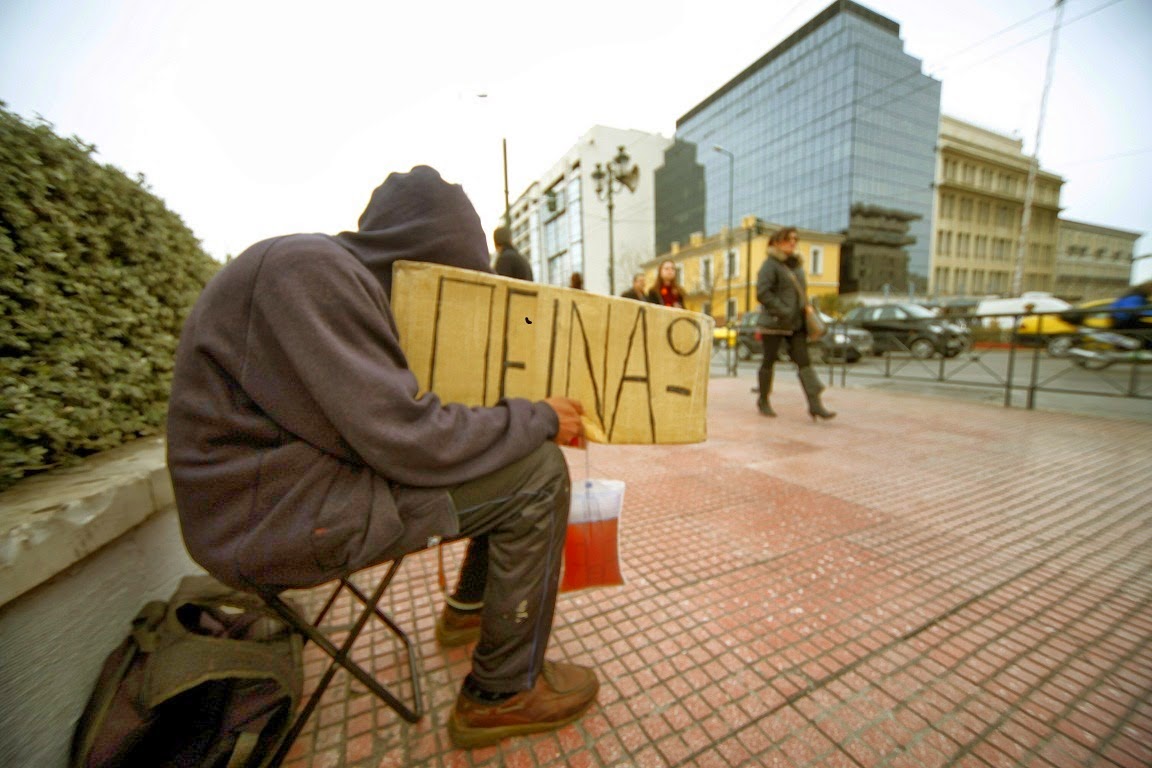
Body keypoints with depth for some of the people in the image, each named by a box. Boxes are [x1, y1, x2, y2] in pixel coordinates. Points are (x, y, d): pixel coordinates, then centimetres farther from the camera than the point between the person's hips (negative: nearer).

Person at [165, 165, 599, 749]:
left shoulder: (344, 276, 11)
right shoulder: (309, 267, -19)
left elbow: (392, 409, 11)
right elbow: (407, 441, -27)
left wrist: (523, 417, 4)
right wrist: (539, 417, -14)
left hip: (316, 472, 10)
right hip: (273, 515, -9)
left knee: (510, 457, 13)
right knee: (537, 475, -16)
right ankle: (503, 693, 3)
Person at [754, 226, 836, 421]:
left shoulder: (796, 264, 17)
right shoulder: (770, 265, -7)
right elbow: (762, 293, -18)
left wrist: (805, 311, 13)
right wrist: (782, 311, -21)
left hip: (796, 323, 7)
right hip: (774, 323, -6)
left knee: (804, 361, -2)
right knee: (769, 361, 3)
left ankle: (815, 404, -4)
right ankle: (763, 400, 18)